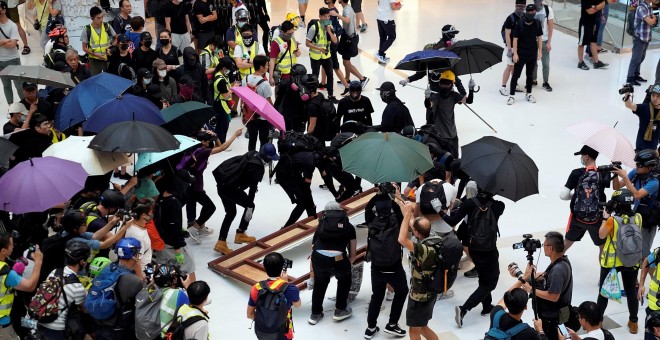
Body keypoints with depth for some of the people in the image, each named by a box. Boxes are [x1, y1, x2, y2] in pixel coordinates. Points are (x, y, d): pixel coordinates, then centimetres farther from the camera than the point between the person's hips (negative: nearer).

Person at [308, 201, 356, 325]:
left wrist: (312, 271, 48)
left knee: (319, 284, 30)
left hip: (318, 256, 2)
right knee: (344, 280, 30)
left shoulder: (321, 225, 28)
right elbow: (352, 255, 28)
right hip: (338, 258, -2)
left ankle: (315, 314, 39)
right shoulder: (349, 226, 25)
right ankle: (340, 311, 37)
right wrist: (346, 266, 49)